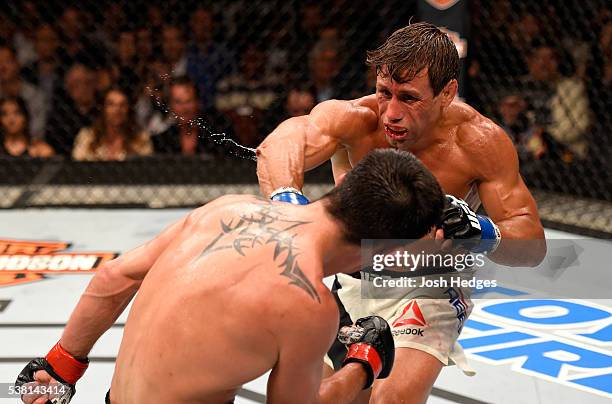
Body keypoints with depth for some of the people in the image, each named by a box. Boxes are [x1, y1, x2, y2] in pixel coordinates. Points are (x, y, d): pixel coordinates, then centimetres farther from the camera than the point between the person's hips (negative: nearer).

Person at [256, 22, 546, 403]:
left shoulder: (480, 141, -22)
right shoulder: (354, 119, -23)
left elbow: (534, 243, -19)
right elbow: (280, 144, -45)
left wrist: (482, 232, -42)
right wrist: (288, 198, -68)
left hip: (429, 288, -3)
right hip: (352, 281, 3)